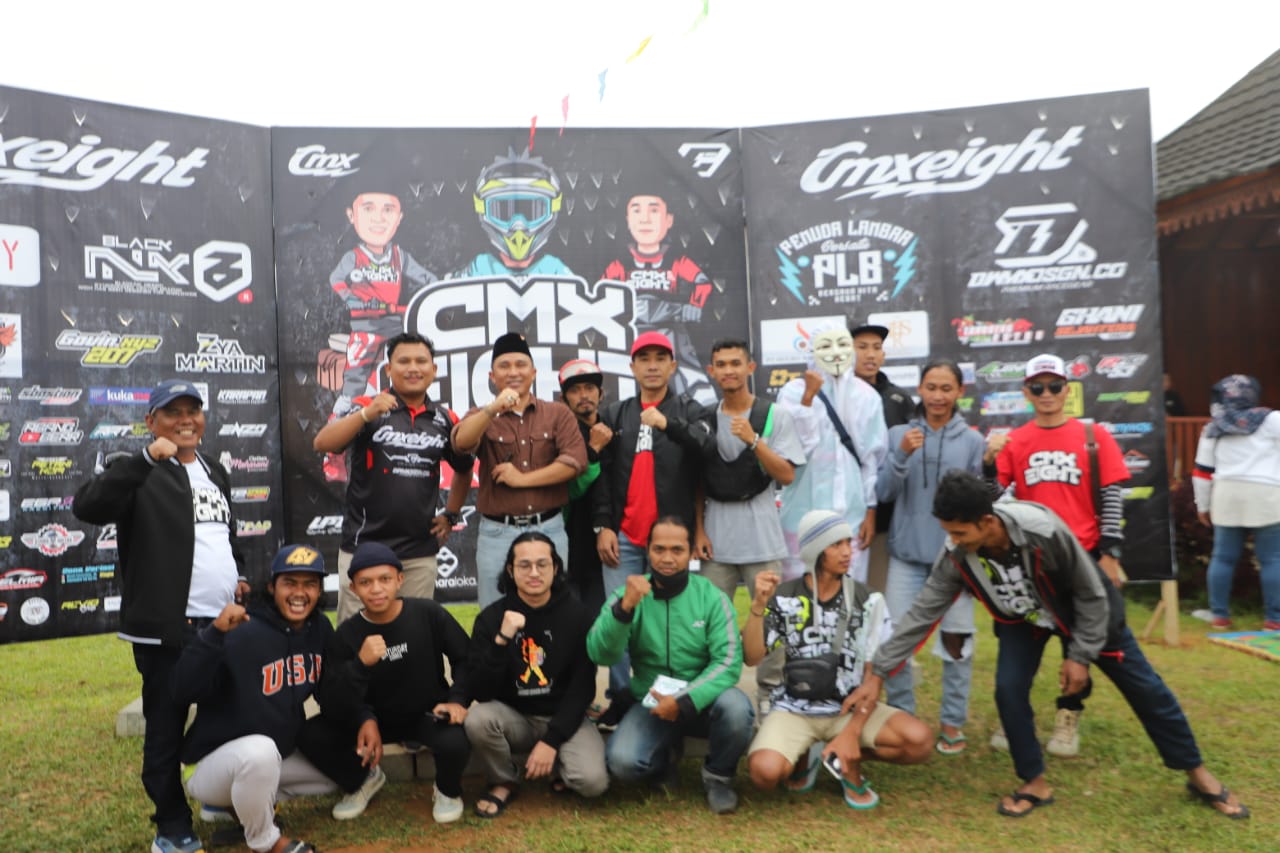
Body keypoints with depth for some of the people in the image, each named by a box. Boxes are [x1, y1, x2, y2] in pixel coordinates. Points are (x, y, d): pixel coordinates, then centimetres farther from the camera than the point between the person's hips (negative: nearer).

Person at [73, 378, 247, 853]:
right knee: (166, 728, 4)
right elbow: (87, 507, -26)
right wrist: (148, 459, -31)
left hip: (224, 620, 7)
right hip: (167, 628, -6)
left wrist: (238, 576, 11)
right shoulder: (140, 474, -7)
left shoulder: (215, 472, 15)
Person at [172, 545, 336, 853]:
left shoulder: (320, 629, -3)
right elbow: (184, 692, -34)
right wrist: (215, 632, -46)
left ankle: (239, 805, 12)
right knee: (260, 751, -38)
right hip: (210, 764, -7)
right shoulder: (243, 634, -24)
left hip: (279, 757, 8)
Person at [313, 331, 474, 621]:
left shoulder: (445, 420, 7)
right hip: (363, 546, -3)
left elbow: (463, 469, 22)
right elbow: (322, 444, -17)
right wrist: (366, 414, -30)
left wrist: (451, 515, 13)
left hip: (421, 552, 3)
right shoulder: (367, 409, -2)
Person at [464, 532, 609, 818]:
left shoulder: (577, 615, -9)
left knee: (593, 781, -26)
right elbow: (480, 694, -15)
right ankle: (504, 782, 0)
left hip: (564, 718, -1)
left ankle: (558, 769, 10)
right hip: (513, 716, 1)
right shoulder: (491, 617, -8)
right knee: (476, 720, -30)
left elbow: (582, 689, -6)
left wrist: (551, 741, -15)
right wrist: (502, 639, -28)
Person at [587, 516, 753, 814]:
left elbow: (729, 661, -15)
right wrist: (624, 608, -34)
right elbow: (600, 655, -18)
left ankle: (718, 777, 1)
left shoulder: (711, 597, -7)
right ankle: (663, 763, 12)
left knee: (735, 707, -32)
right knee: (622, 761, -26)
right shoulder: (627, 596, -5)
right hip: (651, 703, 0)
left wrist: (685, 701, -27)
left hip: (701, 701, 0)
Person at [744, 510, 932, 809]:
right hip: (794, 709, -1)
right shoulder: (784, 599, -7)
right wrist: (759, 604, -26)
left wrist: (852, 733, -14)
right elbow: (753, 658, -13)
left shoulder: (867, 601, -4)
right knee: (765, 771, -29)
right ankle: (802, 759, 8)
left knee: (918, 740, -23)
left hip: (849, 708, 2)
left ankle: (850, 765, 6)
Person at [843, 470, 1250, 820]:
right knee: (1009, 690, -13)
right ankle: (1035, 783, 7)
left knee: (1143, 686, 7)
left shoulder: (1044, 531, -40)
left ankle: (1197, 774, 28)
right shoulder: (956, 556, -29)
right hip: (1022, 617, 3)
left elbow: (1092, 593, -23)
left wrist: (1081, 655, -18)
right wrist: (878, 674, -26)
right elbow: (920, 613, -23)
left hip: (1084, 609, -2)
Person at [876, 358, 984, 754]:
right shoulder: (898, 434, 0)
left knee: (956, 639, 7)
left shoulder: (973, 440, 1)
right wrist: (902, 456, -19)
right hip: (907, 553, 0)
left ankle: (952, 721, 22)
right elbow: (882, 492, -5)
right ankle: (901, 717, 20)